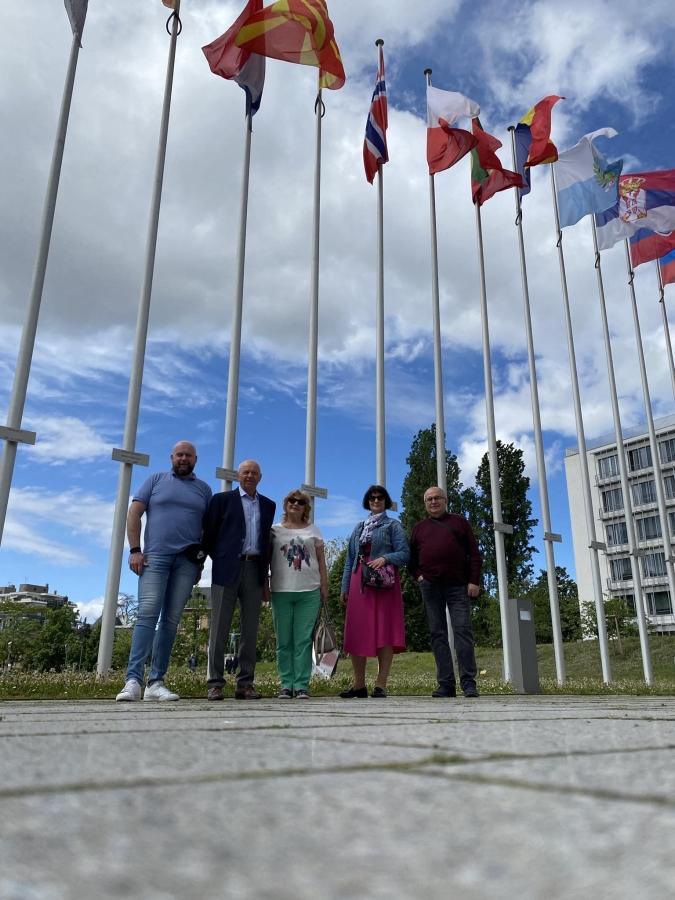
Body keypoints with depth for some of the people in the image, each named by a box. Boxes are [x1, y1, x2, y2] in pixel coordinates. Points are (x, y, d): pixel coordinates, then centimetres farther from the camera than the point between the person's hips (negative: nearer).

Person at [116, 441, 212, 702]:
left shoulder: (204, 489, 14)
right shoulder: (156, 480, 9)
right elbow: (134, 514, 4)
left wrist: (202, 562, 6)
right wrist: (135, 550, -6)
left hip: (187, 561, 2)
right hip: (155, 555, -2)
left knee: (171, 620, 2)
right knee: (148, 614, -13)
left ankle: (156, 682, 6)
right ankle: (133, 681, -15)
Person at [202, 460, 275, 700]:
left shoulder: (268, 505, 15)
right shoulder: (222, 499, 6)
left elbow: (267, 540, 14)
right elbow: (209, 534, 4)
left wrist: (265, 577, 10)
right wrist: (219, 560, 1)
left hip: (255, 570, 3)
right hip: (227, 569, -3)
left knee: (250, 629, 4)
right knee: (220, 628, -1)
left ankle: (245, 684, 9)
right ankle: (215, 683, 4)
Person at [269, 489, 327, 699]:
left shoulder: (313, 530, 12)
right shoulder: (275, 530, 9)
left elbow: (321, 559, 12)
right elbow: (267, 559, 9)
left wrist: (324, 585, 6)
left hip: (309, 591, 0)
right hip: (281, 591, 0)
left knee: (303, 640, -1)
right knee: (284, 641, 3)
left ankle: (302, 685, 3)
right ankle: (286, 685, 9)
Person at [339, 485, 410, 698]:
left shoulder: (393, 526, 7)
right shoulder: (359, 528, 20)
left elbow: (405, 554, -2)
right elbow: (350, 559, 17)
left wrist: (385, 558, -20)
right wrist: (345, 587, 9)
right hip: (359, 583, 4)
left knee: (384, 631, -6)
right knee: (356, 632, 2)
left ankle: (381, 684, -4)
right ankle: (359, 684, 10)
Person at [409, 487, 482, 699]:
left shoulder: (459, 522, 11)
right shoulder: (419, 527, 16)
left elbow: (474, 553, 5)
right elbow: (411, 556, 20)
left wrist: (474, 581, -4)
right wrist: (418, 576, 2)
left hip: (458, 586, -2)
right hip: (430, 587, 2)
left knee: (463, 631, -6)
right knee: (438, 634, 0)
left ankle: (469, 683, -3)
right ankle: (446, 684, 2)